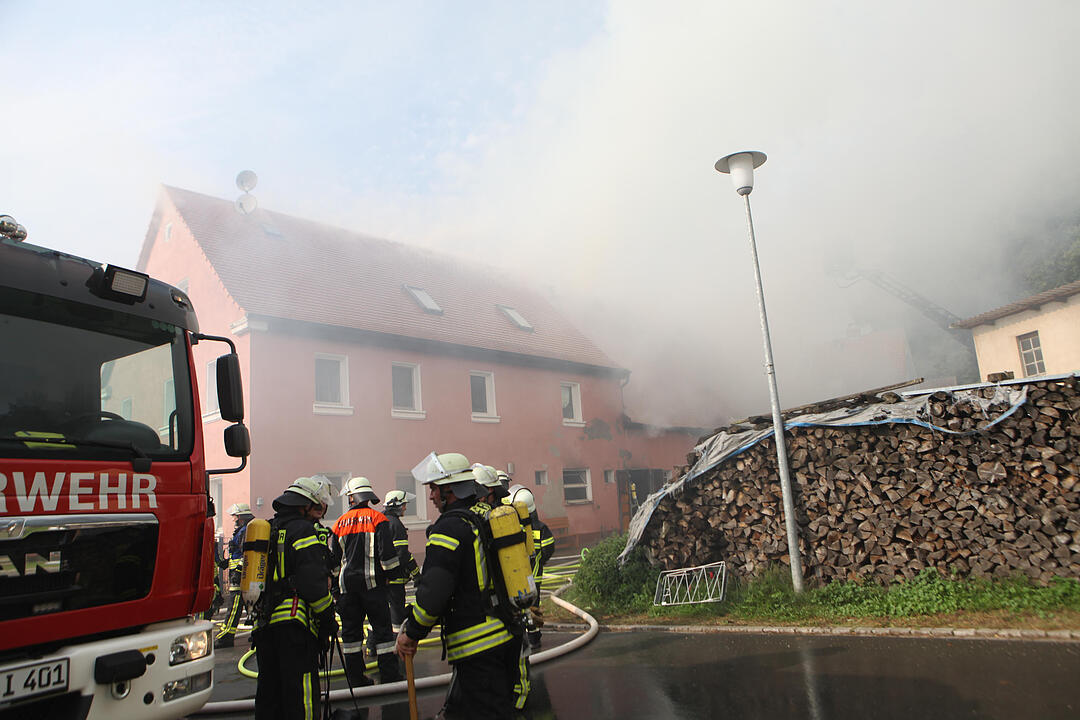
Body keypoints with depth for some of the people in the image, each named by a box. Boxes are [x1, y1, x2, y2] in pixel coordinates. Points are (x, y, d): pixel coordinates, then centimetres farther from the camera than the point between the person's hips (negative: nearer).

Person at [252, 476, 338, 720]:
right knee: (300, 691, -3)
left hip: (263, 624, 8)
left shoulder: (266, 530, 16)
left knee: (268, 691, 16)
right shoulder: (303, 531, -11)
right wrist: (329, 620, -7)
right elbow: (314, 583, -16)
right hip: (294, 623, -8)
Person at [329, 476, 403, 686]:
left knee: (351, 629, 11)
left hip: (347, 584, 3)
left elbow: (333, 558, 12)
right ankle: (389, 675, 2)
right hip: (372, 582, -3)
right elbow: (387, 552, -10)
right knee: (382, 628, 2)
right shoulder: (377, 518, -4)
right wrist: (392, 573, 1)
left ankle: (356, 677, 14)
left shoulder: (340, 523, 8)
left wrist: (335, 583, 20)